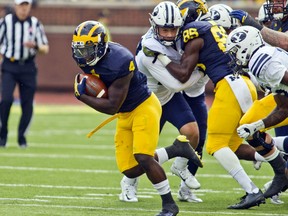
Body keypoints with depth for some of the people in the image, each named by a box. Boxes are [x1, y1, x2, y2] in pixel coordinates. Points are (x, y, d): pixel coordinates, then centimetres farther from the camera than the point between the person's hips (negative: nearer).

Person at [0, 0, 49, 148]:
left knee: (27, 104, 1)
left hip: (28, 68, 2)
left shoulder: (35, 24, 3)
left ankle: (22, 136, 20)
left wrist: (35, 46, -18)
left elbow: (45, 49, 2)